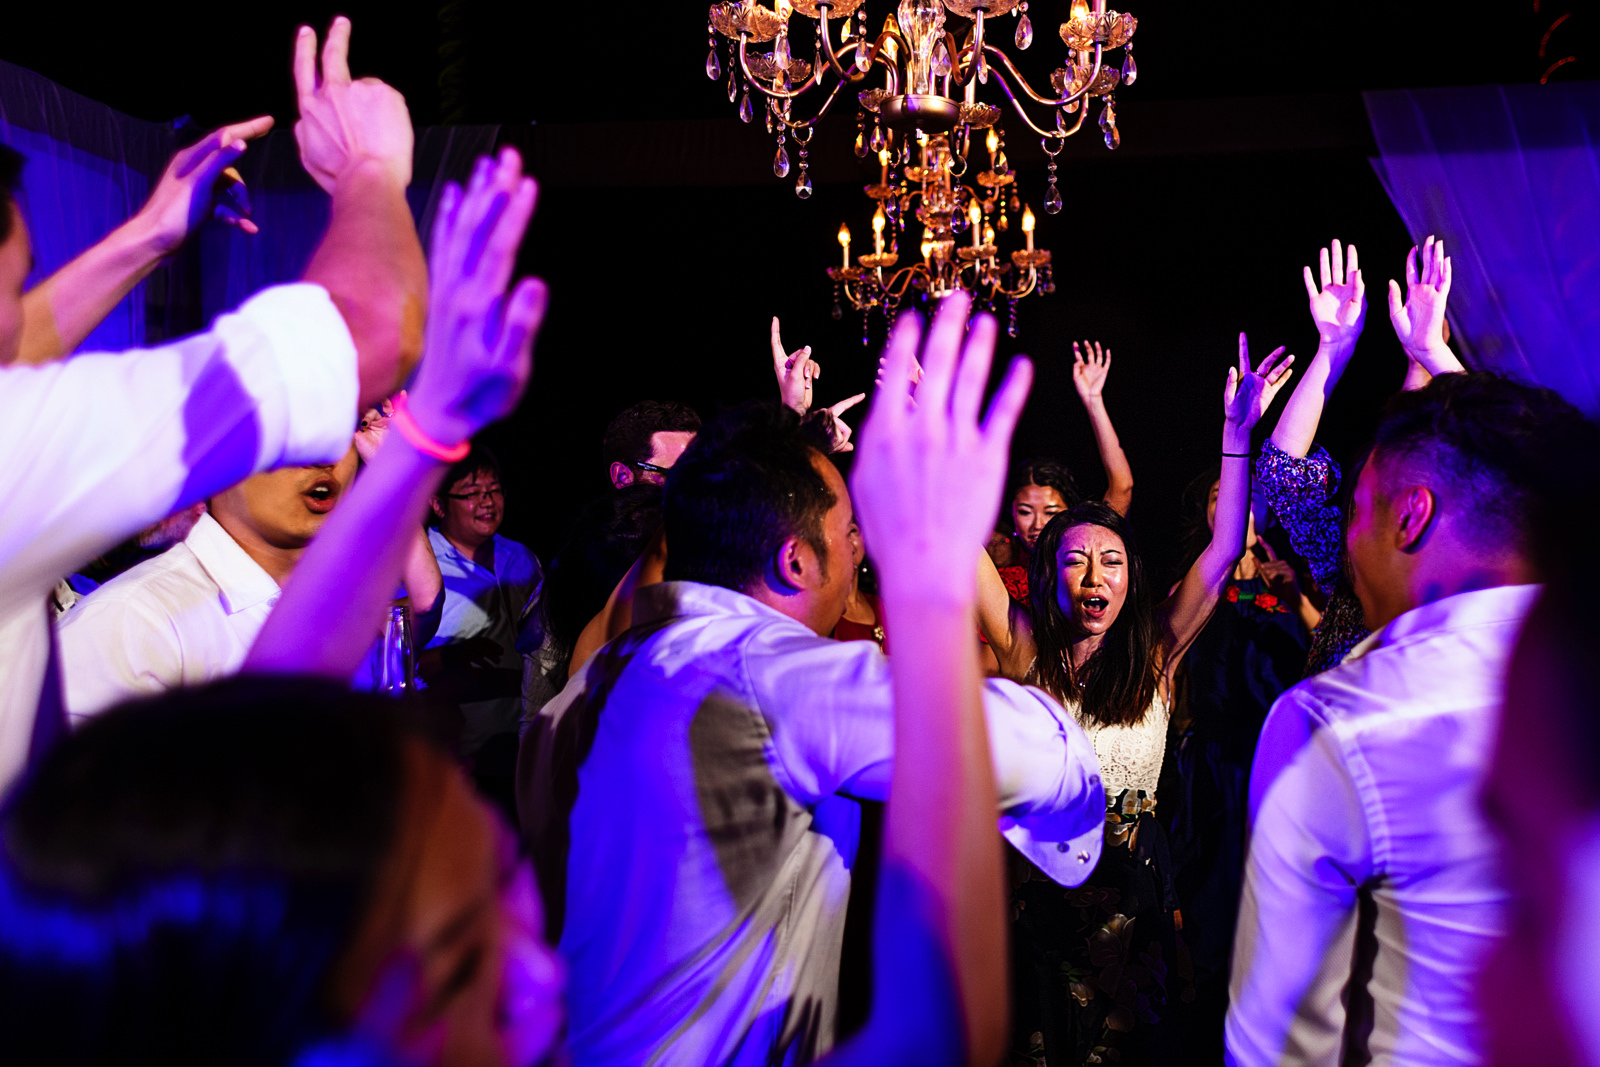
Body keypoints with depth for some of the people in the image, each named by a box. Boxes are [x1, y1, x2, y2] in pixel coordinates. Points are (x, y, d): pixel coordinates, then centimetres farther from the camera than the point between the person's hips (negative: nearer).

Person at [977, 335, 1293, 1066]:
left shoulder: (1154, 656, -4)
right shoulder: (1025, 650, -6)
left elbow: (1224, 550, -9)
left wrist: (1239, 431, -16)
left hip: (1133, 890, 1)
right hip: (1040, 889, -1)